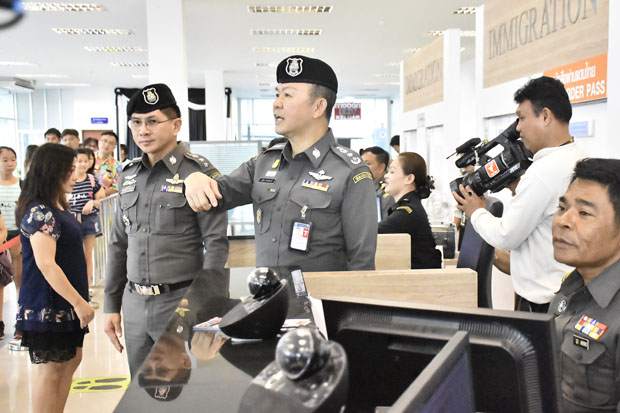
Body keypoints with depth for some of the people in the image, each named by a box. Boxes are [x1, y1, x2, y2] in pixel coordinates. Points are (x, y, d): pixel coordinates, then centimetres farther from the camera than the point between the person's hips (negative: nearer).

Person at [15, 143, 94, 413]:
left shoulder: (58, 208, 11)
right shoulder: (40, 213, -19)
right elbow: (46, 264, -25)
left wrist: (78, 300, 22)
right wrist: (79, 302, -22)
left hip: (64, 305, 9)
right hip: (48, 306, -9)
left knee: (70, 360, 16)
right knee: (49, 370, 2)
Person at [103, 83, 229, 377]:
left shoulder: (199, 174, -9)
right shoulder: (128, 176, 10)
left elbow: (216, 245, -12)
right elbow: (119, 245, 15)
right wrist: (111, 306, 13)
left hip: (180, 302, -5)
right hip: (135, 304, 6)